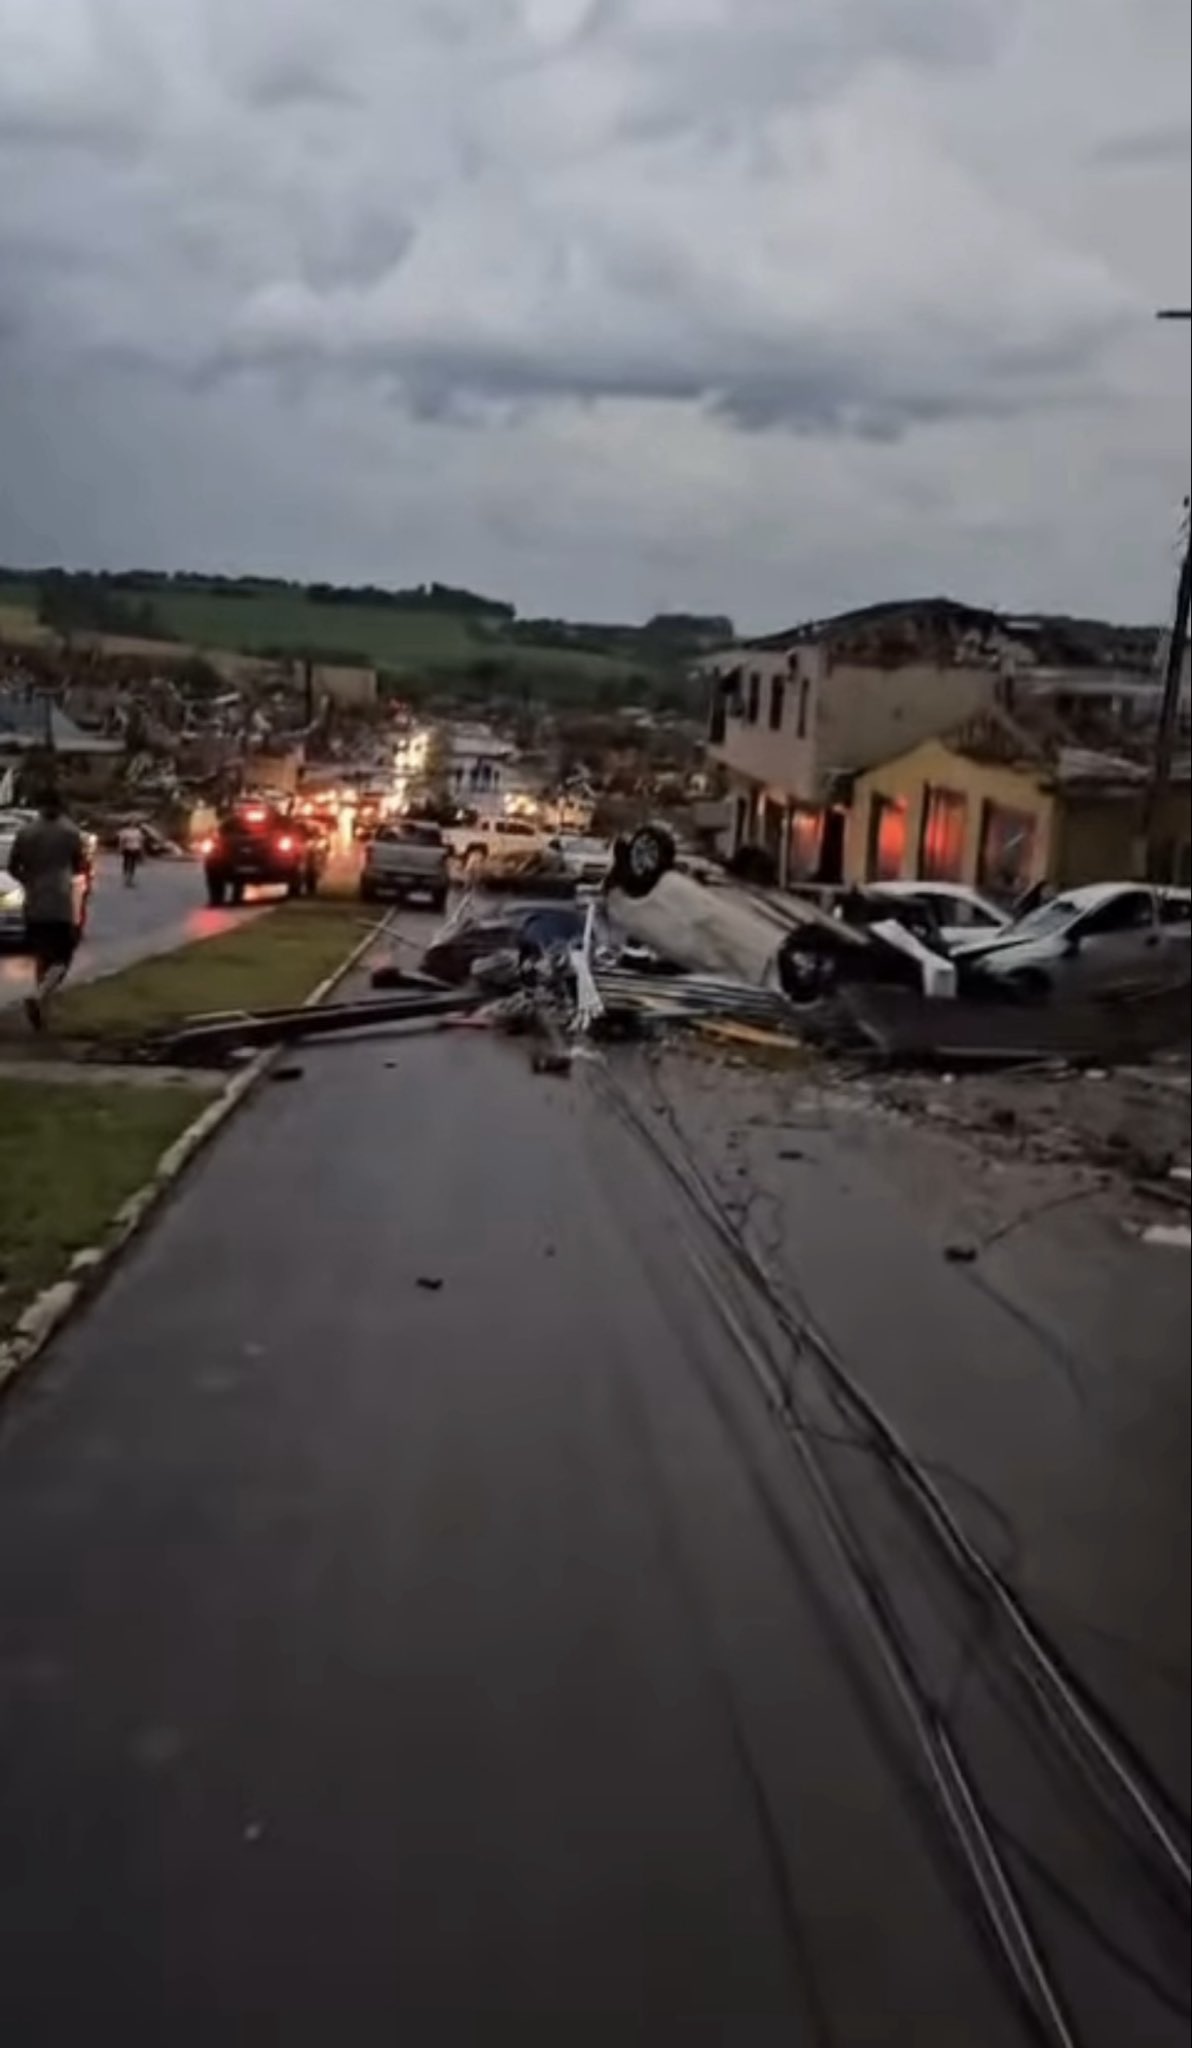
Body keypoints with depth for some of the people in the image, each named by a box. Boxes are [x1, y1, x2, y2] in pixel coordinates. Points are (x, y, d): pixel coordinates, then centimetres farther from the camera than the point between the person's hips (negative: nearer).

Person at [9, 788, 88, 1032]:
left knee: (42, 957, 19)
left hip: (34, 905, 3)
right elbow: (81, 867, 2)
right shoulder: (71, 832, -4)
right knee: (61, 960, -1)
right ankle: (37, 998, -26)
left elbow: (12, 867, 4)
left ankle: (41, 1007, 24)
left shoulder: (25, 832, 2)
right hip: (62, 905, -3)